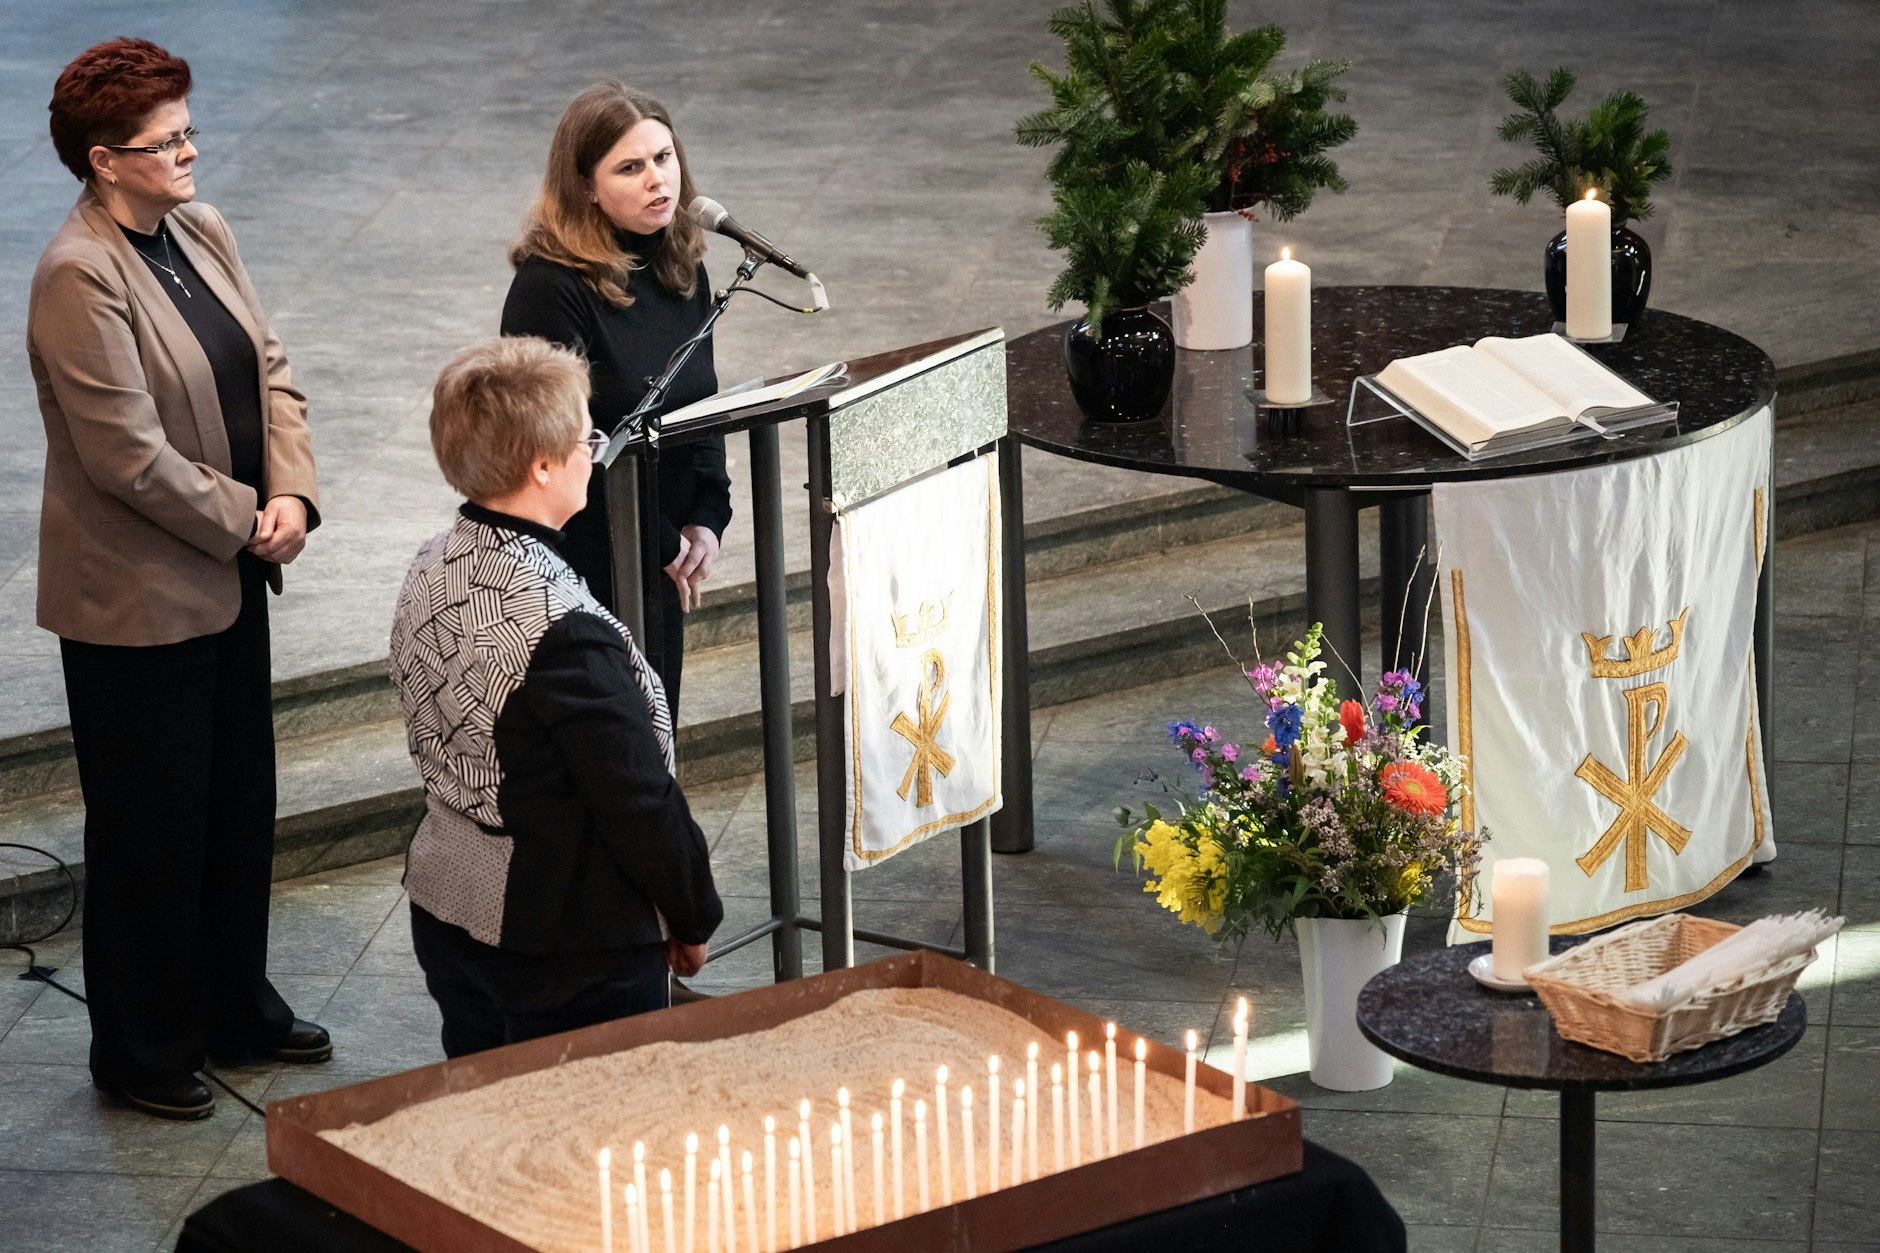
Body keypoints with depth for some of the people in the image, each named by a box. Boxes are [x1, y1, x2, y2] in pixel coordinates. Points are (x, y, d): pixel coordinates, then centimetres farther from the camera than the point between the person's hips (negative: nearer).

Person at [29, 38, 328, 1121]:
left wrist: (292, 493, -8)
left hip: (230, 578, 8)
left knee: (241, 806, 19)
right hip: (137, 601, -8)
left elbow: (271, 373, 8)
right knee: (152, 828, 5)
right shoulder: (79, 276, -21)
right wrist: (246, 522, -14)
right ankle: (143, 1052, 20)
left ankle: (238, 1008, 36)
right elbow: (130, 455, -23)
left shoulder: (204, 234, 5)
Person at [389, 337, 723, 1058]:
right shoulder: (564, 627, -26)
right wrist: (693, 918, -5)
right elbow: (641, 801, -20)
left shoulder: (431, 572, -1)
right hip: (572, 954, -8)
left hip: (443, 915, 9)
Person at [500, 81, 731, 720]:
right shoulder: (549, 287, -18)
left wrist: (707, 520, -2)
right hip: (579, 565, -7)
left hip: (661, 562, 7)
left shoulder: (681, 269, 6)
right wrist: (661, 544, -13)